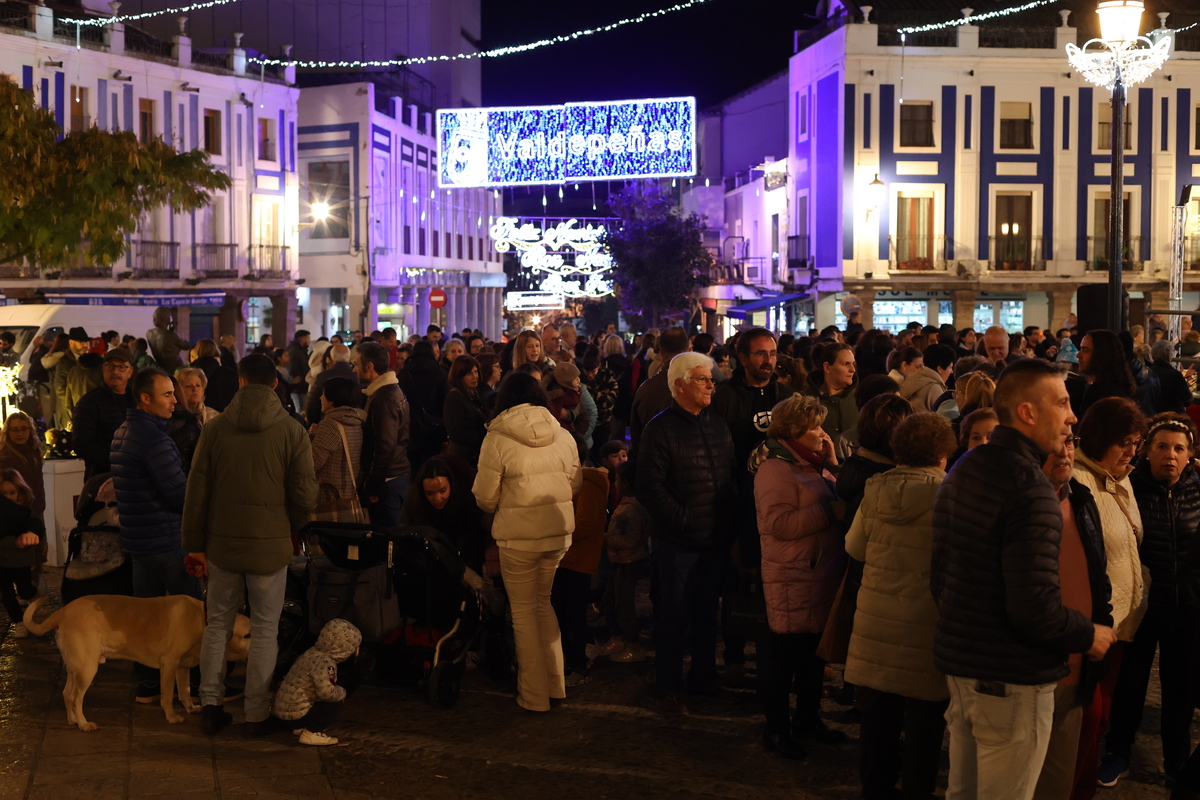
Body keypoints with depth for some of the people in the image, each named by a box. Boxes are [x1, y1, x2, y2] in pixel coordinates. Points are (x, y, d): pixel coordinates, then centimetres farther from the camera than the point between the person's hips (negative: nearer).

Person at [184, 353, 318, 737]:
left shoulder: (215, 428, -3)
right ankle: (257, 712, 11)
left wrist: (195, 543, 8)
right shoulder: (292, 432, -7)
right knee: (264, 629, 7)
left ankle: (210, 702, 14)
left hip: (222, 543, 2)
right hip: (271, 546, -2)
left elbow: (196, 492, -1)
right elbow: (304, 496, -7)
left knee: (218, 623, 16)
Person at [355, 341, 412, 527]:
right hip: (399, 475, 10)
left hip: (386, 481, -10)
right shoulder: (394, 390, 12)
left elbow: (385, 446, -22)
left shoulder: (382, 398, -18)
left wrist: (371, 486, -16)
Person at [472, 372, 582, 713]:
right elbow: (575, 484, 10)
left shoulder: (497, 439, -11)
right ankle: (555, 684, 25)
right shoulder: (563, 436, 1)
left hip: (519, 536, -4)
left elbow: (486, 497, -6)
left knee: (524, 611, 10)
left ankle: (535, 695, 17)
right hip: (560, 532, 4)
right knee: (542, 601, 22)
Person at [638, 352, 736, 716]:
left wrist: (727, 525, 6)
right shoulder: (661, 428, -10)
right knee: (674, 616, 2)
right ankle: (669, 689, 14)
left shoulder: (718, 426, 12)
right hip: (678, 542, -6)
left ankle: (704, 677, 31)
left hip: (714, 540, 6)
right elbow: (650, 486, -15)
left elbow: (731, 477, 17)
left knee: (707, 613, 16)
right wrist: (684, 520, -17)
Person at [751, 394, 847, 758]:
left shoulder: (811, 464, 15)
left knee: (815, 649, 17)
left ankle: (808, 717, 31)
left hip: (822, 574, 9)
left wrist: (832, 464, 2)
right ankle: (775, 728, 10)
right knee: (787, 652, 0)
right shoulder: (775, 469, -15)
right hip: (793, 580, -9)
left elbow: (840, 500, 13)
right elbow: (780, 523, -25)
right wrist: (831, 510, -21)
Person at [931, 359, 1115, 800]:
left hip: (959, 662, 9)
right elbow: (1035, 608, -26)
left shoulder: (962, 471, 8)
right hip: (1011, 679, -9)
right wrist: (1090, 635, -9)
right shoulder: (1030, 488, -21)